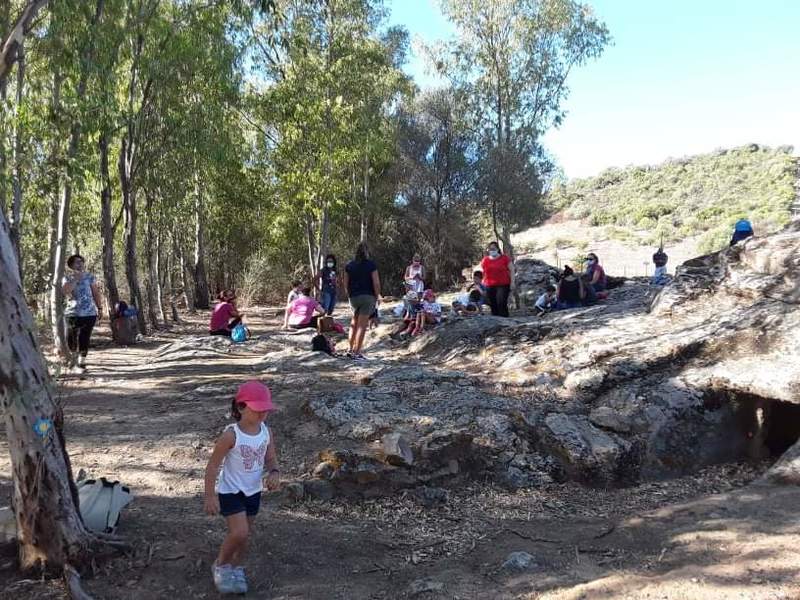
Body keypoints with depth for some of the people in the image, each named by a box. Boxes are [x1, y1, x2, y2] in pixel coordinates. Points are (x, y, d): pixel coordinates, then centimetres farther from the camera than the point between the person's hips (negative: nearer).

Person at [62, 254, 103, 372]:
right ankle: (73, 355, 34)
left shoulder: (89, 277, 6)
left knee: (84, 339, -2)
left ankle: (81, 362, 7)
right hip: (72, 313, 0)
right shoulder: (67, 278, 3)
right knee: (71, 339, 5)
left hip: (89, 313, 0)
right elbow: (65, 291, -16)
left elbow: (96, 293, 9)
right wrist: (76, 279, -16)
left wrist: (99, 308, 5)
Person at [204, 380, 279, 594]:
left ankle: (236, 569, 39)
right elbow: (213, 465, -18)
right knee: (239, 532, -14)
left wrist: (274, 473, -19)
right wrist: (210, 496, -18)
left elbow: (271, 459, 4)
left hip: (253, 491, 5)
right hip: (231, 491, -5)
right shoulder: (231, 435, -24)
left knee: (245, 534, 16)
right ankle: (220, 565, 14)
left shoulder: (266, 432, -8)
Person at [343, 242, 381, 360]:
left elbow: (346, 284, 9)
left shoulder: (349, 265, 7)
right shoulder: (371, 265, -6)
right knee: (362, 325, -2)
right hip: (368, 297, -4)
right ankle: (357, 353, -1)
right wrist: (377, 297, 1)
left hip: (354, 297, 4)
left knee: (354, 323, 18)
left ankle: (351, 350, 17)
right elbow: (376, 283, -11)